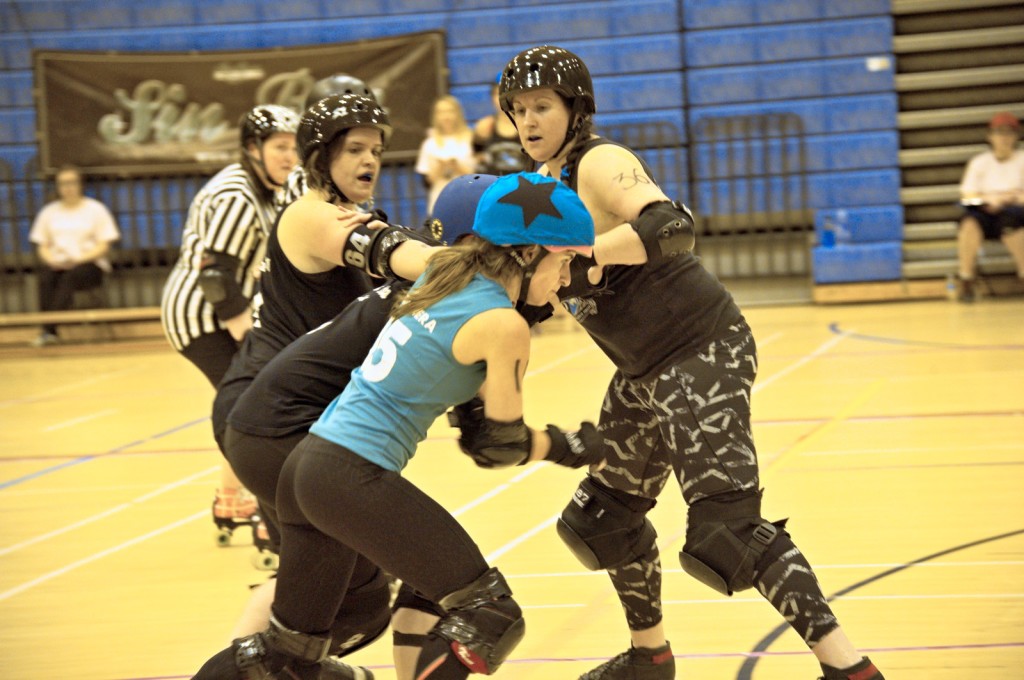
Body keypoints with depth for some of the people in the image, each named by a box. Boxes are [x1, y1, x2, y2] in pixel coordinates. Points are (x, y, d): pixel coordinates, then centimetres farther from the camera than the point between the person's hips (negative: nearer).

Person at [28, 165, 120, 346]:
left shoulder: (95, 209, 8)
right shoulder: (49, 212, 16)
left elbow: (104, 247, 1)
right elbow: (42, 246, 13)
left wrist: (78, 260, -15)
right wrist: (52, 260, -10)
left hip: (89, 265, -2)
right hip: (57, 265, 3)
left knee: (69, 277, -37)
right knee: (45, 276, -34)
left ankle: (49, 329, -46)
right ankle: (49, 332, -41)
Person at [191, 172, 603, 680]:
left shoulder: (446, 272, 10)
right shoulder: (504, 326, -11)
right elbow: (498, 445, -2)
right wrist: (571, 448, 14)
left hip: (306, 465, 9)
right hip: (357, 479, -9)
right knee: (490, 611, -3)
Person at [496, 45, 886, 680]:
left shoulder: (600, 162, -16)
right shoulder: (550, 183, 12)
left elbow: (670, 229, -33)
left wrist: (573, 250, -34)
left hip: (702, 348, -10)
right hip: (646, 369, 10)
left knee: (725, 526, -19)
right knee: (606, 512, 21)